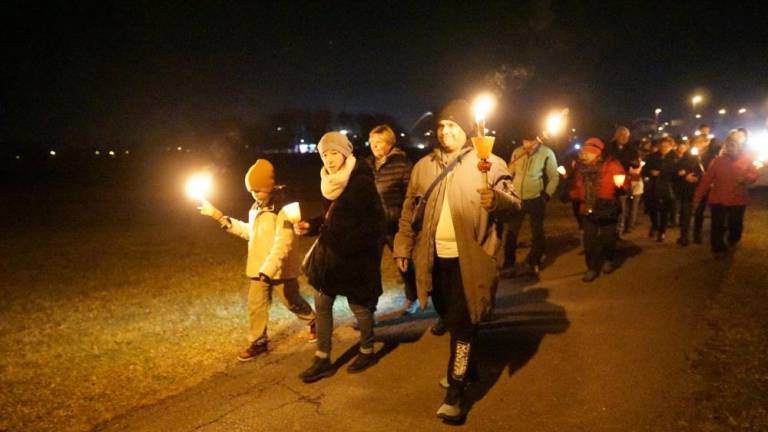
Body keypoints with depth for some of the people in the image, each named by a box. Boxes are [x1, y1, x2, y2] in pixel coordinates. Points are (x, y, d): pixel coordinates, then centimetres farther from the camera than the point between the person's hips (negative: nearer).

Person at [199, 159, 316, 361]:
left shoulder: (283, 208, -21)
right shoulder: (256, 207, 6)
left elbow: (283, 244, -27)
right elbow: (251, 232, 16)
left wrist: (268, 270, -33)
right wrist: (221, 218, 10)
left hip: (280, 269, -7)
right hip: (259, 268, 7)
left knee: (292, 302, 12)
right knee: (255, 305, 10)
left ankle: (314, 322, 40)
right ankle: (258, 342, 27)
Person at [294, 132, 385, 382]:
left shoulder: (362, 181, -16)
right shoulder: (330, 181, 9)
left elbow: (374, 223, -19)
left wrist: (349, 248, -24)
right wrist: (311, 226, 1)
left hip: (355, 256, -8)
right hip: (329, 252, 8)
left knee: (358, 304, 8)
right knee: (322, 304, 10)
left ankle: (367, 351, 31)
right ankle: (322, 359, 22)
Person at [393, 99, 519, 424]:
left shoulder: (490, 164, -4)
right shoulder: (423, 166, 9)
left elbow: (514, 203, -10)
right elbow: (409, 210, 13)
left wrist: (497, 200, -32)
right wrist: (403, 246, 11)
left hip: (469, 259, -5)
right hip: (435, 258, 5)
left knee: (462, 324, -1)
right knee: (449, 318, 19)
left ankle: (455, 393, 13)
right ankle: (463, 366, 44)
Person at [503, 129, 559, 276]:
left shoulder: (547, 153, -9)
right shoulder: (517, 152, -1)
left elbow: (554, 177, -3)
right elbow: (509, 174, 8)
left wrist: (546, 195, -7)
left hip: (535, 199, -2)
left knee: (537, 233, 11)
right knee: (512, 232, 5)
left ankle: (534, 263, 28)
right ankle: (509, 264, 17)